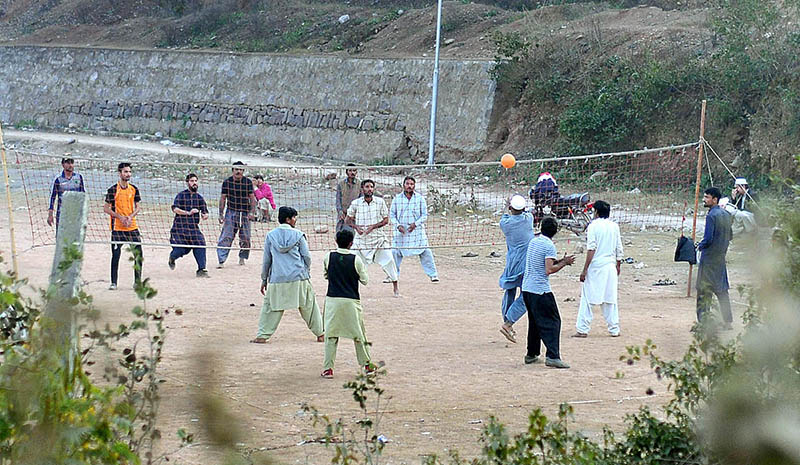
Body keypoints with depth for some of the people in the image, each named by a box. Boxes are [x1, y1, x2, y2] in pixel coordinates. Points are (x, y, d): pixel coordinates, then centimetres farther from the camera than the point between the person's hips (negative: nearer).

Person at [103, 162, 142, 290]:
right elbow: (106, 208, -3)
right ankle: (113, 282, 5)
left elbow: (137, 207, 12)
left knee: (139, 255, 1)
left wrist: (130, 217, -7)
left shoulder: (134, 189, 8)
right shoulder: (113, 190, -4)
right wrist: (120, 217, -13)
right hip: (117, 228, -4)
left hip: (132, 226, 4)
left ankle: (137, 281, 12)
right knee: (116, 255, -4)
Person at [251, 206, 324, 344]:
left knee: (270, 306, 8)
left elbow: (266, 260, 9)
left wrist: (264, 279, 17)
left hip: (278, 279, 1)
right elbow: (307, 257, 2)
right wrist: (307, 272, 20)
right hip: (299, 278, -1)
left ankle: (262, 335, 2)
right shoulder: (298, 235, -1)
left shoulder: (271, 235, 4)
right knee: (309, 305, 11)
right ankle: (320, 333, 18)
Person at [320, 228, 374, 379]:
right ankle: (367, 365, 21)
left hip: (332, 300, 1)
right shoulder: (355, 259, -9)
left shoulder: (329, 257, -3)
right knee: (359, 334, 13)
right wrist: (363, 269, 17)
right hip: (351, 301, -1)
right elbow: (365, 280, 0)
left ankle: (328, 368, 0)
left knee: (331, 334, 6)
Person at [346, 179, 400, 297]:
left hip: (377, 237, 0)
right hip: (361, 239, 0)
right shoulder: (355, 203, -2)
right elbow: (349, 219, 7)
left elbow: (386, 220, -1)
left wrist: (373, 226, -15)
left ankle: (396, 288, 8)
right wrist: (356, 227, -13)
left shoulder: (380, 202, -3)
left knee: (389, 261, -5)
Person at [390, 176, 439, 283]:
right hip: (401, 232, 1)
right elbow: (392, 215, 8)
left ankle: (433, 274, 2)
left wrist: (415, 224, -12)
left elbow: (424, 215, 3)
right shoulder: (397, 198, 5)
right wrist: (398, 225, -8)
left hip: (417, 230, -1)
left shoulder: (420, 198, 3)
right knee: (395, 252, -2)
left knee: (425, 252, -6)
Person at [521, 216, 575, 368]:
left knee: (534, 321, 20)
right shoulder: (549, 246, -13)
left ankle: (531, 354, 24)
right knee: (552, 322, -7)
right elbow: (549, 270, -20)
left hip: (526, 288, 8)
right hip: (541, 290, -8)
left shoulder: (533, 242, 12)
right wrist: (564, 263, -7)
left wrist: (559, 261, 18)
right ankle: (552, 356, -18)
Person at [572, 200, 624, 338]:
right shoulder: (614, 226, 7)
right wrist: (618, 267, 22)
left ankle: (582, 329, -2)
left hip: (595, 266, -4)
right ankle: (614, 330, 13)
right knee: (611, 299, 11)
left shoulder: (593, 226, -7)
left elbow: (591, 249, -12)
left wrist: (585, 270, -10)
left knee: (587, 299, 1)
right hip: (610, 266, 4)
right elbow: (619, 250, 10)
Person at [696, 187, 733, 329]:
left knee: (704, 290, -3)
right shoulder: (726, 214, 9)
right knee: (722, 290, 13)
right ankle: (728, 321, 15)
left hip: (709, 258, -8)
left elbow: (708, 239, -20)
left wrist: (700, 246, -2)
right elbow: (730, 235, 16)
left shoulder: (711, 216, -16)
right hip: (721, 257, 8)